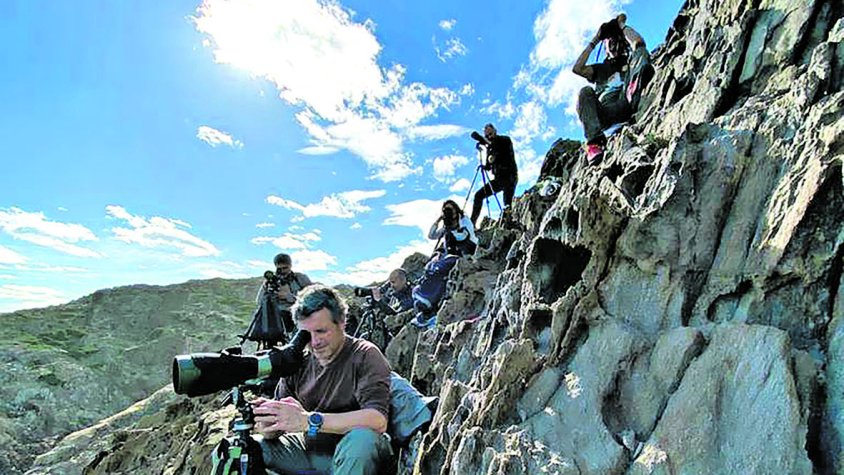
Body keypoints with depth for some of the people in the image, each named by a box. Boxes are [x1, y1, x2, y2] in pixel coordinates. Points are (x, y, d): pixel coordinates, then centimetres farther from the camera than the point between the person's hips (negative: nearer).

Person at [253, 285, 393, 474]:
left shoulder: (365, 355, -14)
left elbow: (378, 420, -28)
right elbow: (279, 426, 3)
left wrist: (309, 420, -34)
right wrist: (267, 424, -22)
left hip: (353, 457, -4)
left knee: (361, 438, -37)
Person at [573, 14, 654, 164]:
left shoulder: (631, 61, 32)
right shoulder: (601, 68, 36)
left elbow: (639, 42, 8)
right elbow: (577, 69, 16)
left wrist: (622, 25, 23)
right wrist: (594, 41, 23)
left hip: (625, 105, -1)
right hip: (604, 113, 1)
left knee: (640, 52, -10)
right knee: (585, 92, -32)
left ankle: (632, 90, -43)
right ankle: (594, 140, -47)